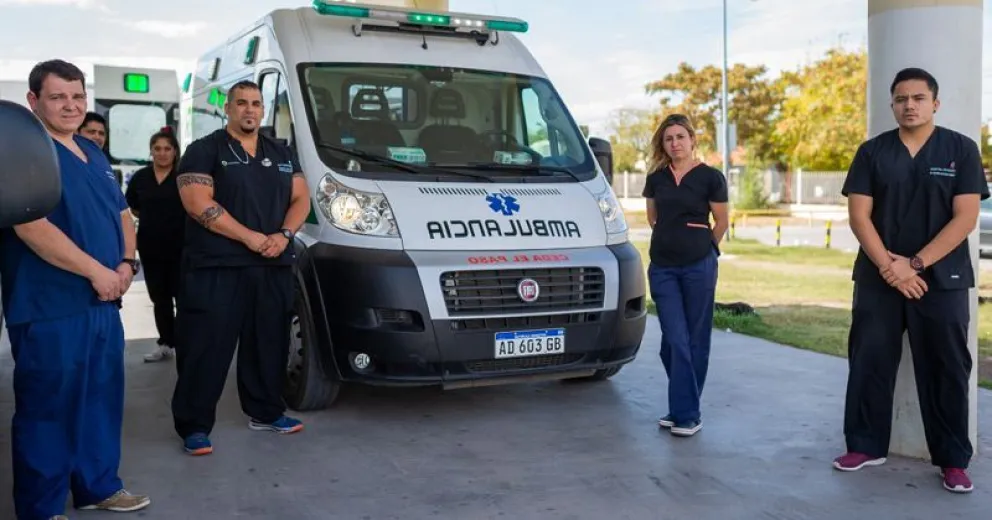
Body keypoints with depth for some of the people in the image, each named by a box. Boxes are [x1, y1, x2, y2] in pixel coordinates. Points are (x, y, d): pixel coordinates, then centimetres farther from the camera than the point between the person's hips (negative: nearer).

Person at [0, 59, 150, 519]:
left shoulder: (94, 155, 16)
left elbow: (122, 215, 20)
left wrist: (125, 264, 1)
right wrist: (96, 271, -19)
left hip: (103, 304, 9)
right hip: (49, 310, -8)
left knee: (103, 399, 16)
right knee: (48, 409, 0)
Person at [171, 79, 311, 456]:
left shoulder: (282, 155, 17)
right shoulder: (205, 150, -1)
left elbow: (301, 199, 13)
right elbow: (198, 204, -12)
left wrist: (284, 235, -8)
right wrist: (251, 237, -16)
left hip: (273, 268, 5)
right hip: (216, 268, -5)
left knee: (269, 345, 12)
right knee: (206, 349, -3)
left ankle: (266, 413, 26)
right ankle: (194, 426, 5)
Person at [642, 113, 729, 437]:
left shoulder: (710, 177, -3)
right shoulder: (656, 178, 7)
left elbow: (721, 222, 5)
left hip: (698, 266, -3)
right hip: (662, 267, 3)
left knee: (694, 340, 3)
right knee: (674, 340, -1)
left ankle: (686, 413, 10)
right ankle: (684, 410, 7)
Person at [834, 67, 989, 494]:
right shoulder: (872, 151, 4)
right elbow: (859, 216, -2)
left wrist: (915, 263, -14)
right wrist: (889, 266, -13)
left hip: (941, 280, -1)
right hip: (878, 278, 2)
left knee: (945, 370, 4)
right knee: (869, 364, 5)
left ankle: (953, 460, 15)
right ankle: (865, 446, 18)